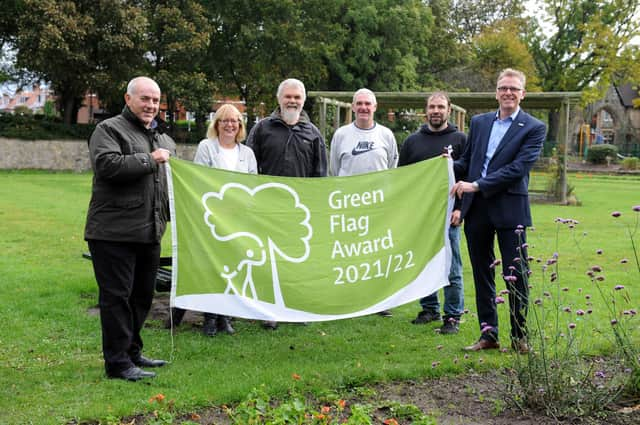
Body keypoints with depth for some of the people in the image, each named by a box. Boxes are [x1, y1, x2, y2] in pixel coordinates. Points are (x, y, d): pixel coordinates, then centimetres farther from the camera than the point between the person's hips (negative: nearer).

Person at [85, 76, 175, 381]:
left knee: (142, 295, 15)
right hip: (114, 231, -8)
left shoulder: (164, 139, 19)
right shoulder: (109, 130, -4)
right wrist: (149, 160, -15)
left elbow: (172, 180, 29)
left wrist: (171, 214, 19)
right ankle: (118, 362, 2)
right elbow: (107, 164, -22)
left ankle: (132, 352, 29)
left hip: (149, 231, 8)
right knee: (116, 296, -4)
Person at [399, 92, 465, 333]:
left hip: (448, 216, -3)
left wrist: (460, 208, -10)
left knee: (451, 269, -2)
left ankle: (453, 316, 6)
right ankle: (430, 309, 22)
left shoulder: (460, 140, 3)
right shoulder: (413, 141, 12)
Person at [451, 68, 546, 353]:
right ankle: (488, 335, 21)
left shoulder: (533, 128, -2)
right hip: (476, 210, 5)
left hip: (509, 210, -5)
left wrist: (477, 185, -17)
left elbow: (519, 167, -13)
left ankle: (519, 337, 13)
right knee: (482, 274, 11)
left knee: (515, 276, 0)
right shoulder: (479, 122, 13)